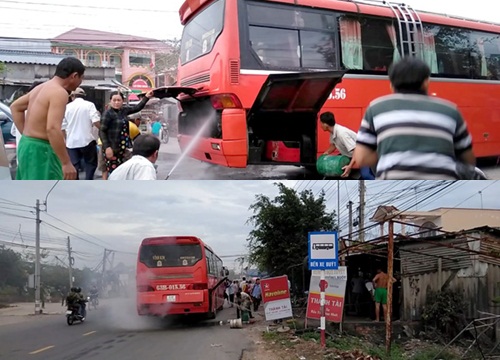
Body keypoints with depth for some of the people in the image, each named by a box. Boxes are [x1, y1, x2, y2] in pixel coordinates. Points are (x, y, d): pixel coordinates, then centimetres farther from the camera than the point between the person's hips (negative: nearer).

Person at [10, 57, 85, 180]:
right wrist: (66, 163, -26)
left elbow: (15, 107, 26)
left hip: (27, 145, 10)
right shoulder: (59, 92, -16)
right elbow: (52, 129, -27)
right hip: (40, 150, -10)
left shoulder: (42, 87, 14)